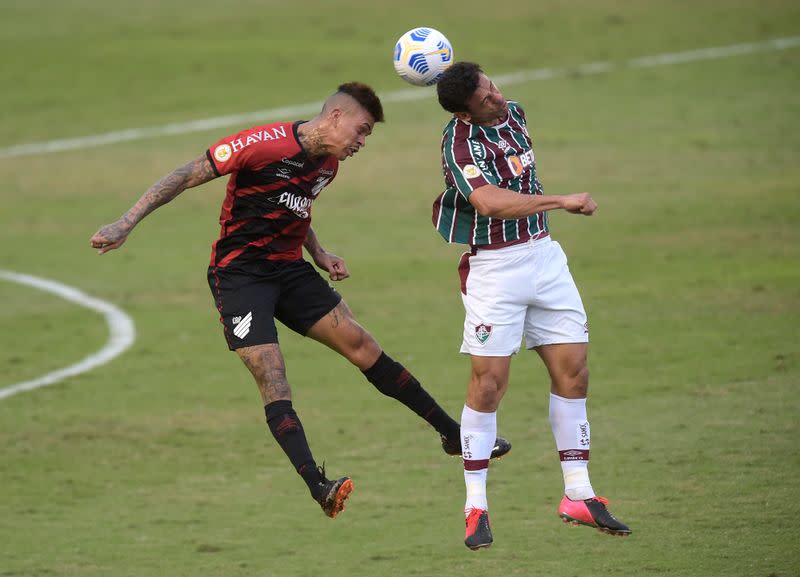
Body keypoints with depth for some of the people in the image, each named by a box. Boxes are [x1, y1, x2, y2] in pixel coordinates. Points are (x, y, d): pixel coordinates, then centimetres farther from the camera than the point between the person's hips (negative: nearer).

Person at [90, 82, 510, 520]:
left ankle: (453, 434, 10)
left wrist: (319, 254, 9)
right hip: (239, 274, -7)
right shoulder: (265, 144, -19)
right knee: (272, 380, -19)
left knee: (362, 345, 2)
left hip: (289, 270, 7)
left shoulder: (328, 164, 7)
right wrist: (126, 224, -22)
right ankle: (318, 487, -27)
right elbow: (188, 176, -17)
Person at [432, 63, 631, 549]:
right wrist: (563, 202, -32)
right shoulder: (460, 142, -19)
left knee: (573, 370, 3)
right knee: (489, 383, -8)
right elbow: (490, 203, -35)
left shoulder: (514, 113, 6)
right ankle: (476, 506, 0)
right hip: (493, 268, -7)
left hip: (544, 253, 7)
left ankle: (579, 495, 9)